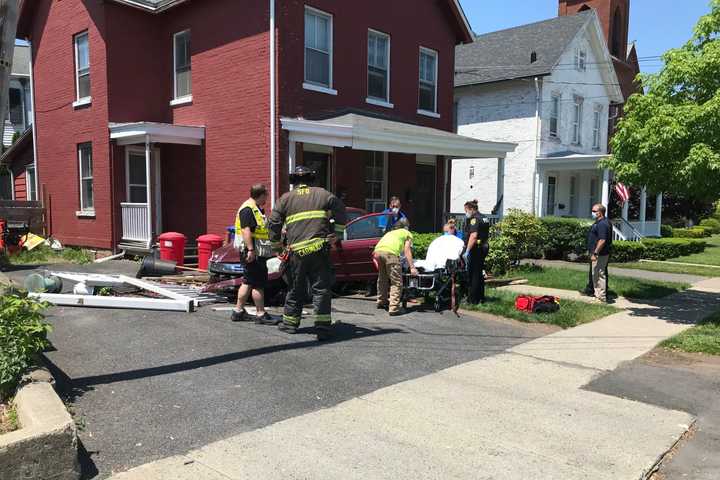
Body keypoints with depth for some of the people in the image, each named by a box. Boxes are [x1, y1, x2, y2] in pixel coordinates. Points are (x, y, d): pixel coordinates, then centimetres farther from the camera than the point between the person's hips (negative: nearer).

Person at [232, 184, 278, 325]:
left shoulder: (255, 209, 19)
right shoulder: (248, 209, -15)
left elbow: (260, 229, 30)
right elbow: (246, 230, -23)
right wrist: (250, 249, -28)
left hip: (257, 252, 11)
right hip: (253, 252, -11)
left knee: (248, 282, 14)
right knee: (258, 283, -6)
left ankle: (238, 311, 21)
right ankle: (261, 314, 0)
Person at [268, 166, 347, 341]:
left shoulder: (286, 198, 11)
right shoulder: (322, 193, 11)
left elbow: (273, 223, 8)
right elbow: (340, 210, 4)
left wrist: (276, 243, 21)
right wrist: (337, 232, 12)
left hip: (297, 251, 1)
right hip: (320, 250, -1)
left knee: (295, 290, 16)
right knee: (321, 289, 1)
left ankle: (290, 323, 28)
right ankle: (323, 327, -6)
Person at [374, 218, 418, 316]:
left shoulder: (390, 232, 40)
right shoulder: (407, 234, 24)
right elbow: (407, 251, 11)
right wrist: (412, 267, 6)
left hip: (377, 250, 6)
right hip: (390, 253, -6)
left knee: (382, 279, 25)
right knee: (396, 282, -2)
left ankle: (381, 302, 38)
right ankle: (394, 308, -9)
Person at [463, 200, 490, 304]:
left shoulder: (474, 219, -14)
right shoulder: (484, 218, 16)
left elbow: (473, 236, -24)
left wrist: (467, 251, -25)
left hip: (476, 249, -10)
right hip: (484, 247, 10)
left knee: (474, 274, -3)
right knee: (479, 273, 16)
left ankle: (473, 299, 1)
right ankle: (481, 297, 23)